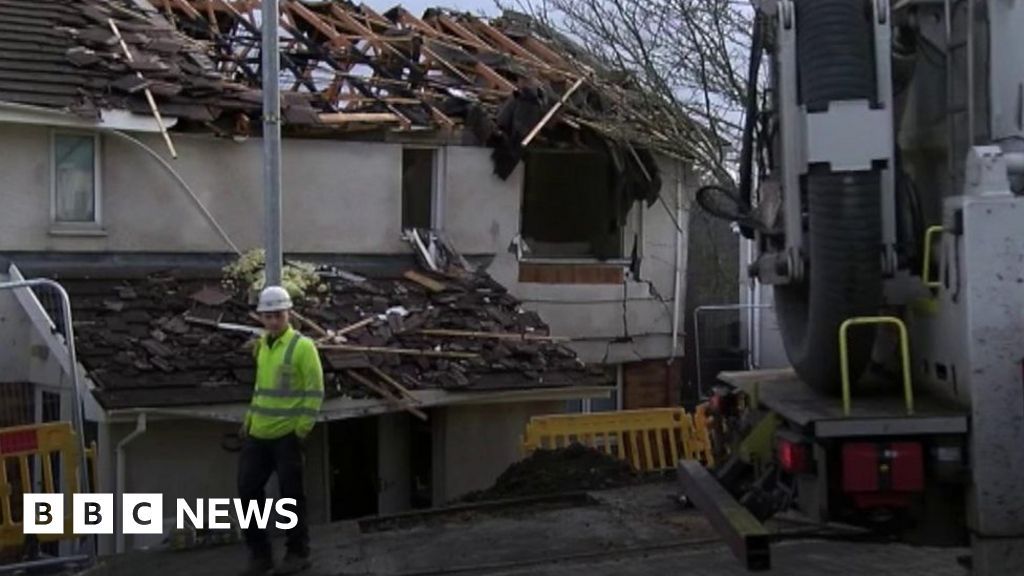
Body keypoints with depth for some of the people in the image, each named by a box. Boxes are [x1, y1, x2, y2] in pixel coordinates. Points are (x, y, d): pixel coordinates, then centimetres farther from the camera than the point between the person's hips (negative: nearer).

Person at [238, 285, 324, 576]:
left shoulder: (302, 346, -11)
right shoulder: (262, 345, 11)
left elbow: (315, 392, -12)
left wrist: (302, 430, -14)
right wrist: (249, 420, 17)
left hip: (286, 435, -7)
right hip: (258, 435, 7)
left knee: (291, 495, 4)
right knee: (248, 491, 8)